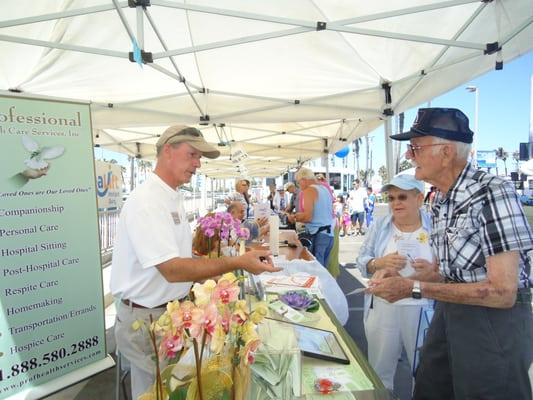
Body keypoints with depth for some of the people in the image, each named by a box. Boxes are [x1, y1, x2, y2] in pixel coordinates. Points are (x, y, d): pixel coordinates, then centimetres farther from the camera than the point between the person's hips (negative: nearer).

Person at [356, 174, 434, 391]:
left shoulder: (434, 226, -3)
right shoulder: (379, 225, 2)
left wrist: (433, 270, -21)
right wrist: (380, 263, -19)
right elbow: (362, 261, 1)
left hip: (422, 310, -1)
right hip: (383, 308, 2)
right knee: (380, 368, 18)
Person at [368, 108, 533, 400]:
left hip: (495, 319, -7)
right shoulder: (440, 200, 3)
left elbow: (502, 293, -24)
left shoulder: (491, 192, -21)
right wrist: (402, 279, -5)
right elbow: (452, 272, 10)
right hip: (450, 313, 7)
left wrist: (414, 288, -22)